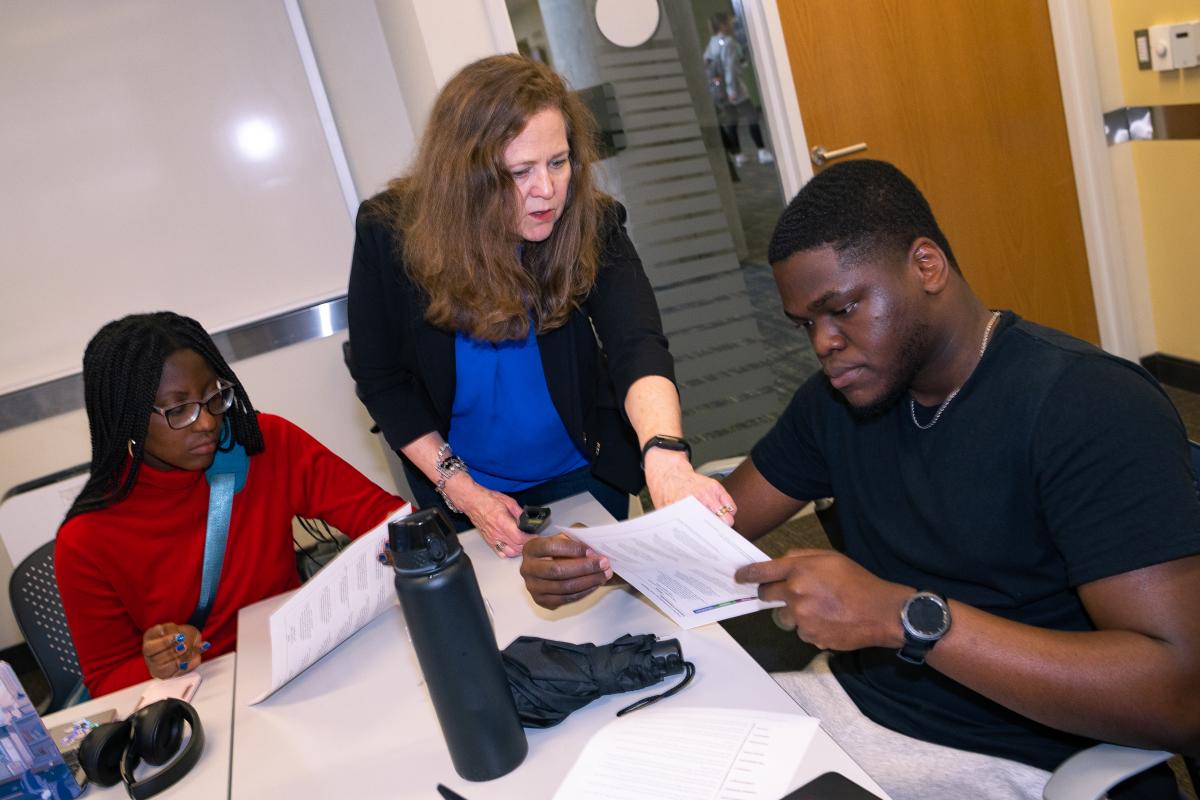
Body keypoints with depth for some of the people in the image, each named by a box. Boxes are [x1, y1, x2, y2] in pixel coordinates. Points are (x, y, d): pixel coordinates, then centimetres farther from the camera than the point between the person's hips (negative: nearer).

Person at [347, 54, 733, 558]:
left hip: (582, 478, 1)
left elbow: (637, 345, -37)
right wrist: (459, 487, -18)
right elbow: (379, 378, -12)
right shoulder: (389, 232, -21)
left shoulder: (592, 227, -22)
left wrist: (665, 457, -57)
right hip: (458, 492, 0)